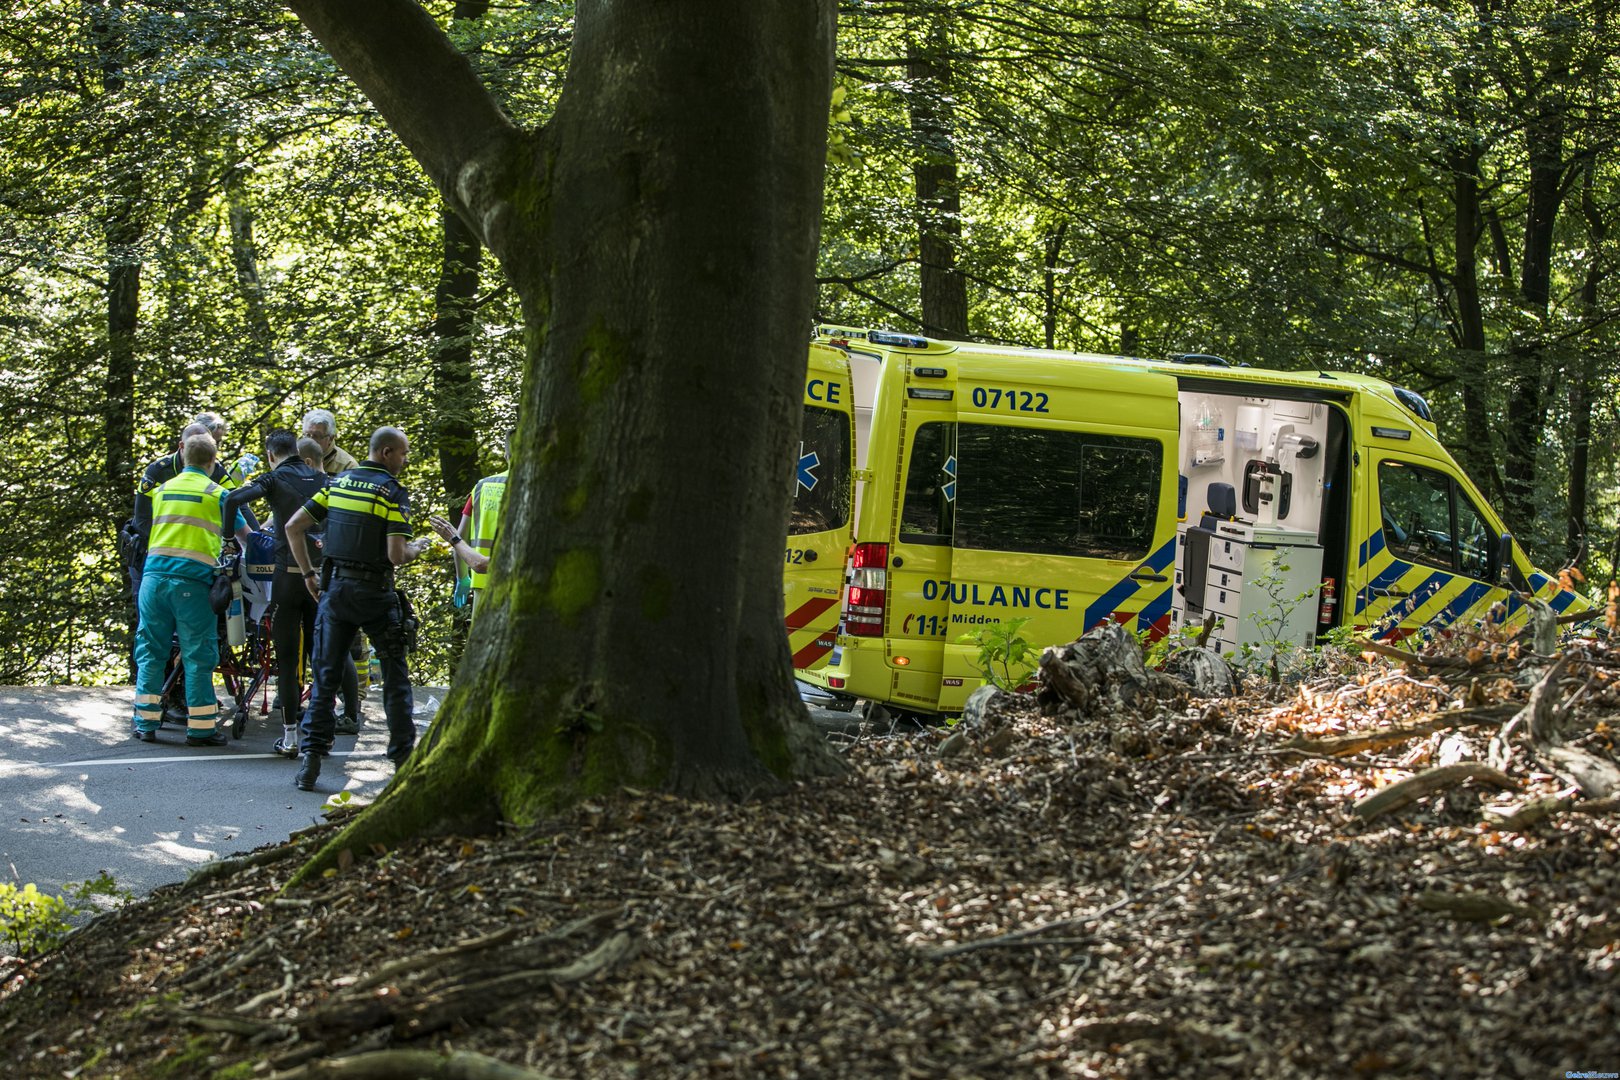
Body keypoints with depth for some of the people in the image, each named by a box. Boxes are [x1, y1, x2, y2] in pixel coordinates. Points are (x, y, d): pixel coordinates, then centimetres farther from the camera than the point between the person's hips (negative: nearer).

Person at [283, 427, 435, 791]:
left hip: (334, 588, 4)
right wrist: (417, 548, 5)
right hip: (374, 593, -4)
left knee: (325, 676, 5)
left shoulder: (337, 483, 8)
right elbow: (396, 556, -16)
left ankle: (311, 760, -4)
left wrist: (308, 573, 13)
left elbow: (293, 527, 6)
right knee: (395, 678, 9)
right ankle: (403, 758, 12)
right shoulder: (392, 491, -10)